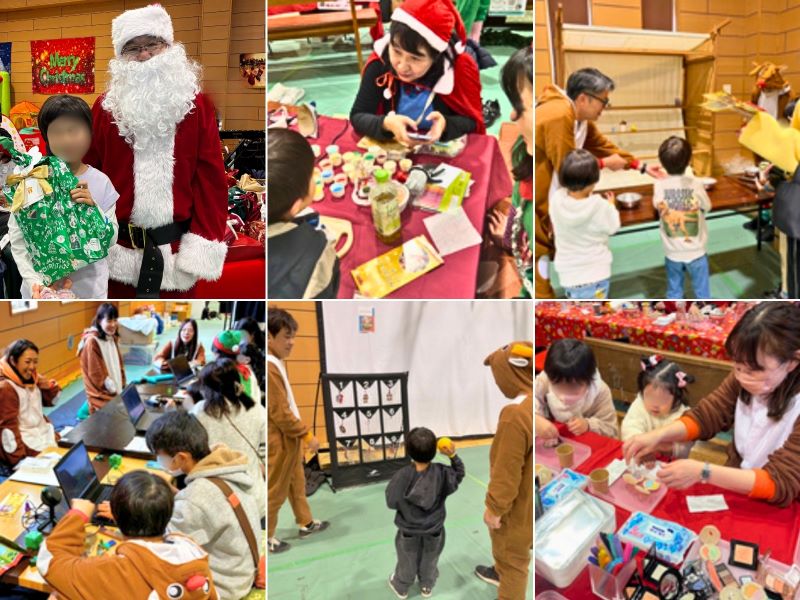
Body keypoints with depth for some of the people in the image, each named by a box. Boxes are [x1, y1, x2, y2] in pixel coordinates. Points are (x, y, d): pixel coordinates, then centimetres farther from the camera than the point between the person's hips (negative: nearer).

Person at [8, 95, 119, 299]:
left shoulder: (101, 182, -6)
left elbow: (111, 238, -4)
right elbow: (17, 238, -6)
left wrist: (93, 209, -20)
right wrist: (34, 281, -16)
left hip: (88, 288, 1)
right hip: (42, 290, 0)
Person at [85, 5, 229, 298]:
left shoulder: (197, 105, 0)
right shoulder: (105, 106, 3)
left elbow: (210, 177, -4)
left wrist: (203, 246, -11)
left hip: (175, 248, -1)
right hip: (118, 246, 1)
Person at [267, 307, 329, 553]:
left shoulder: (277, 364, 5)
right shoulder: (270, 369, -26)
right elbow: (280, 414, -25)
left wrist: (301, 434, 16)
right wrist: (307, 434, -17)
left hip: (289, 438, 10)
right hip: (280, 441, -10)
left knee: (297, 483, 23)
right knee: (276, 491, 6)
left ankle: (306, 523, 39)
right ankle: (267, 537, 21)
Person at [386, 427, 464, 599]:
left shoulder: (401, 476, -28)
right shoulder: (442, 473, -24)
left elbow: (391, 502, -17)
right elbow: (459, 475, -3)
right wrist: (453, 456, -8)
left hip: (408, 531, -1)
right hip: (434, 530, 1)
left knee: (407, 561, 25)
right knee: (429, 561, 28)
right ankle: (427, 586, 50)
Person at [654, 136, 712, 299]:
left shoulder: (659, 185, -12)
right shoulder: (696, 184, -15)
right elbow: (707, 207, 1)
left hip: (672, 252, 2)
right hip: (695, 251, -1)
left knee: (674, 293, 16)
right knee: (702, 293, 14)